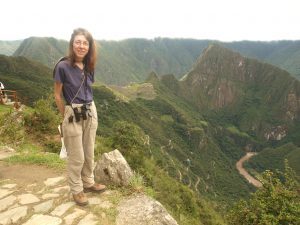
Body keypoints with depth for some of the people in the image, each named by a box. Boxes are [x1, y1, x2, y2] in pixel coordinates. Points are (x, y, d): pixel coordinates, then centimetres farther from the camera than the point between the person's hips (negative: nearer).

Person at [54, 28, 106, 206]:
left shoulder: (89, 67, 2)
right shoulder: (63, 67, -15)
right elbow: (57, 95, -8)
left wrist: (88, 109, 11)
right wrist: (66, 117, -3)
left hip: (91, 112, 6)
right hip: (73, 115, -6)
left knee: (89, 153, 18)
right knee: (77, 157, 7)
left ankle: (89, 182, 38)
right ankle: (77, 190, 27)